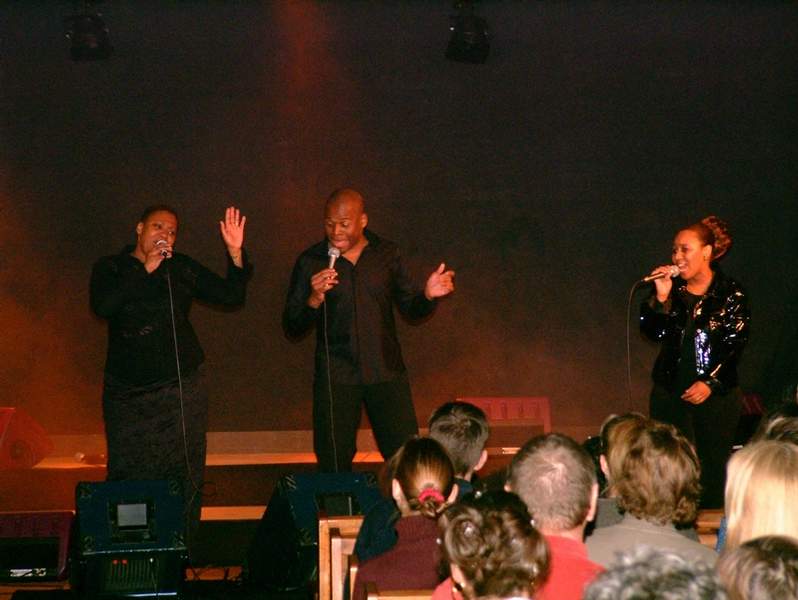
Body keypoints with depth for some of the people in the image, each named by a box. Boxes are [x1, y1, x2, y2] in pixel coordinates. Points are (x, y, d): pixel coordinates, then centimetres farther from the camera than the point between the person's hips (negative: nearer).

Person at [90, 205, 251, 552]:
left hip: (181, 391, 1)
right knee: (127, 479, -1)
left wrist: (236, 254, -6)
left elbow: (231, 296, 8)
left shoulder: (183, 269, 9)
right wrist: (146, 270, -16)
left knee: (184, 477, -1)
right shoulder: (111, 268, 5)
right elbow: (102, 306, -15)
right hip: (127, 392, -1)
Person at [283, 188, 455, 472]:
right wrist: (314, 299, -20)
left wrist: (428, 295, -11)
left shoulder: (386, 253, 4)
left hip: (386, 371, 1)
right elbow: (292, 329, -2)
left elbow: (411, 308, 10)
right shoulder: (311, 262, -1)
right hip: (335, 377, -1)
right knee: (334, 467, 4)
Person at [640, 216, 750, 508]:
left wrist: (710, 382, -13)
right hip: (671, 391, 3)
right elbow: (653, 332, 1)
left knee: (714, 463, -2)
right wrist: (660, 297, -12)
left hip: (716, 393, -3)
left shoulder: (731, 294, -2)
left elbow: (734, 344, -6)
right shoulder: (671, 290, 8)